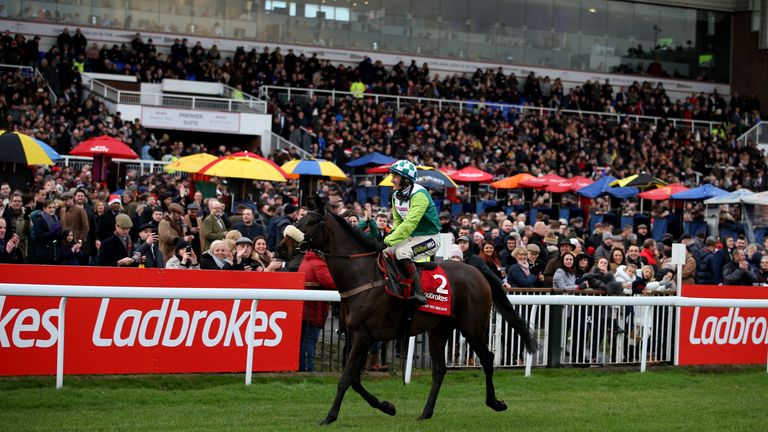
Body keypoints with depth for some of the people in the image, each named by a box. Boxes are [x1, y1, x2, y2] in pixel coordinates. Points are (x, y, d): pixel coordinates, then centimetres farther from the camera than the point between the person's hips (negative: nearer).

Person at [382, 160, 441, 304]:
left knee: (401, 252, -31)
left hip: (428, 238, -9)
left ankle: (419, 292, -33)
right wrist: (390, 237, -5)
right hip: (410, 237, 9)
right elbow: (397, 221, 15)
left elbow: (410, 223, -29)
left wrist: (390, 240, -30)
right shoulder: (396, 195, 7)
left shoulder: (419, 195, -22)